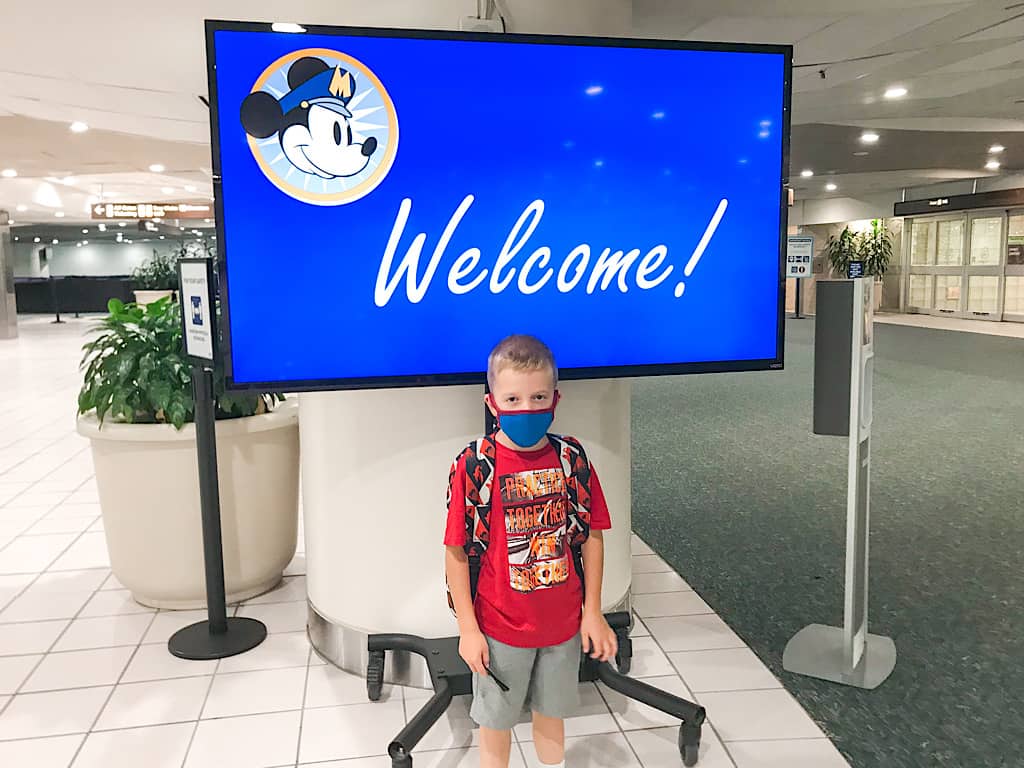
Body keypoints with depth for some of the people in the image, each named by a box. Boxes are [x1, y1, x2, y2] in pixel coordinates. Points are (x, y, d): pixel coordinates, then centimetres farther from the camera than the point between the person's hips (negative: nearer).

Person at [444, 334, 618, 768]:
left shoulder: (572, 459, -9)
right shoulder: (475, 466, -18)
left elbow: (591, 536, -1)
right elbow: (457, 552, -13)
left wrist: (593, 612, 1)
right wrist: (468, 630, -10)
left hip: (563, 622, 3)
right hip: (500, 626, -3)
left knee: (551, 713, 24)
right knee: (496, 720, 17)